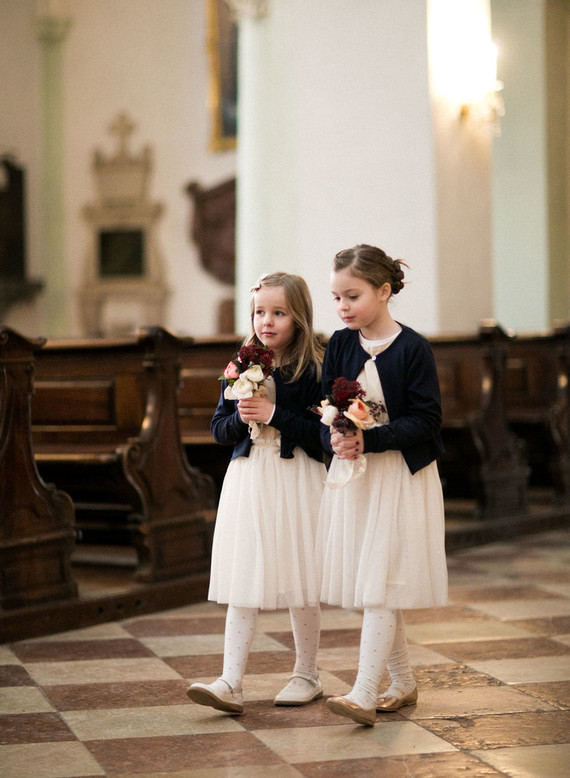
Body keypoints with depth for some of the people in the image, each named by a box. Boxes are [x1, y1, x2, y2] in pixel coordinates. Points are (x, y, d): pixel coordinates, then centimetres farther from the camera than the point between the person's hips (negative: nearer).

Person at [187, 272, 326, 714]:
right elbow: (219, 429, 11)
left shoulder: (313, 370, -6)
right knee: (243, 583, 0)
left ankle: (307, 676, 22)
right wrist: (242, 417, -9)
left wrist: (273, 414, -17)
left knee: (300, 581, 5)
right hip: (248, 478, 4)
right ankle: (231, 683, -1)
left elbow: (321, 432, -14)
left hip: (296, 480, -4)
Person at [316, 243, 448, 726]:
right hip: (351, 474, 6)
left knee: (380, 585, -10)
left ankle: (364, 695, -10)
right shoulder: (340, 345, 5)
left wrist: (368, 440, -24)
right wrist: (335, 438, -16)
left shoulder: (412, 348, -10)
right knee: (371, 586, 11)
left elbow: (425, 422, -13)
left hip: (400, 475, -6)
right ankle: (403, 684, 25)